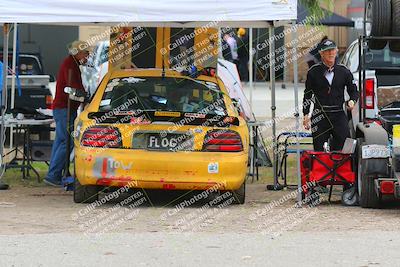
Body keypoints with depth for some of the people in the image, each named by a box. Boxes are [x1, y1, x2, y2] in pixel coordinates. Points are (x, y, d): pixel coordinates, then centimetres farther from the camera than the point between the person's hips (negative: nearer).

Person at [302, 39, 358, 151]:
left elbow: (353, 90, 16)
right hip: (320, 116, -1)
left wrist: (352, 101, -7)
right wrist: (306, 115, 4)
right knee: (318, 149, 0)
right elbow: (307, 95, 10)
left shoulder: (344, 71, 7)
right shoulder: (314, 72, 5)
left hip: (338, 115, 1)